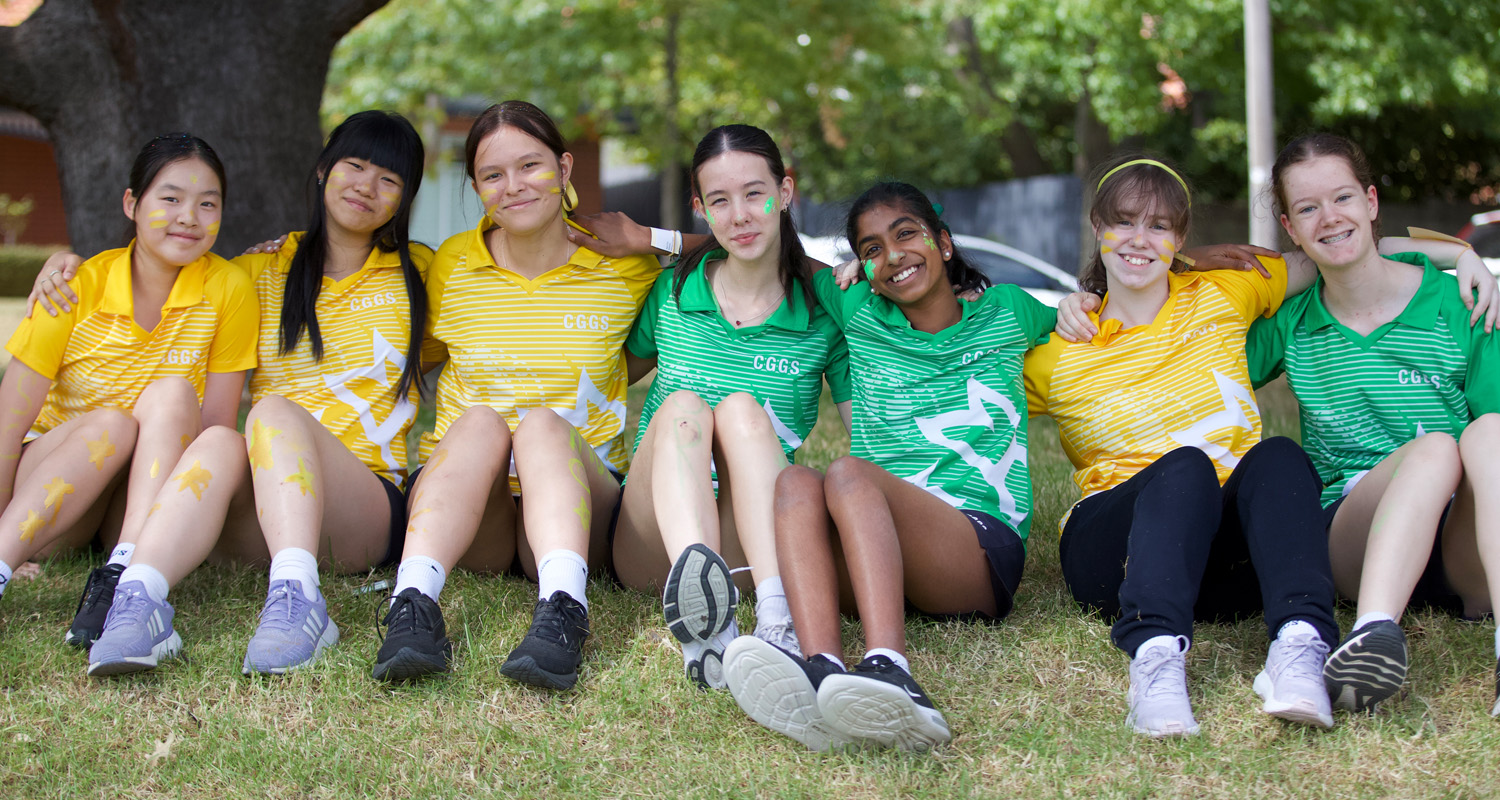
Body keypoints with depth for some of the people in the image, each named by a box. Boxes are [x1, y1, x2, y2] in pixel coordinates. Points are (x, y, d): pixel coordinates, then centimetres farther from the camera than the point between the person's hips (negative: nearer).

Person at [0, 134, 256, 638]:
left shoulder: (227, 290, -7)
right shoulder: (80, 287, -10)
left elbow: (215, 426, -7)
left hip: (148, 490, 1)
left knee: (172, 394, -26)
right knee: (111, 423, -30)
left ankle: (121, 576, -43)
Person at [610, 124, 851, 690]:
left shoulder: (823, 313, 4)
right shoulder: (671, 293, 11)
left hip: (754, 543, -1)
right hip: (652, 544, 1)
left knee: (742, 408, -27)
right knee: (682, 405, -26)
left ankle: (777, 617, -51)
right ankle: (699, 600, -58)